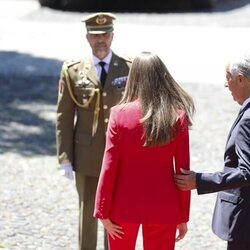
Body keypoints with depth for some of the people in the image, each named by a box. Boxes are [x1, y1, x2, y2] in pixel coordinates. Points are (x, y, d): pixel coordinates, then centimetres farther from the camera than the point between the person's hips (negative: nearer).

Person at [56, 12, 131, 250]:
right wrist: (65, 158, -4)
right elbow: (64, 117, 1)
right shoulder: (73, 71, 0)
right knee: (88, 212, 8)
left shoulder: (130, 69, 0)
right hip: (87, 156, 0)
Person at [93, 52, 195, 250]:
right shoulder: (178, 117, -7)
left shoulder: (120, 114, -10)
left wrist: (103, 212, -2)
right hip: (163, 209, 1)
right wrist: (183, 216, 4)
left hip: (125, 205, -1)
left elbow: (109, 168, -9)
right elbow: (183, 171, -4)